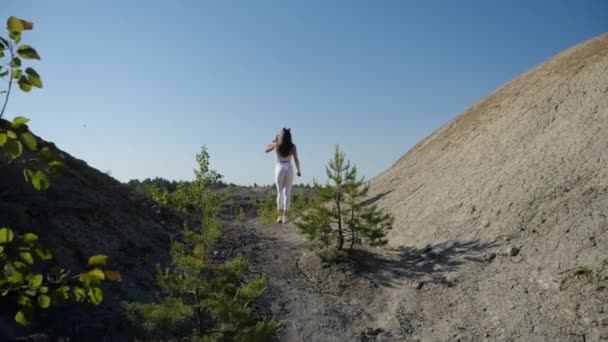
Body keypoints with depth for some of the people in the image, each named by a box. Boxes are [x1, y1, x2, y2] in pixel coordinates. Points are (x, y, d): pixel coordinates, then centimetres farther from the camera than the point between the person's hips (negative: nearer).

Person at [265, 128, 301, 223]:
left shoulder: (276, 144, -3)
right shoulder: (292, 146, -4)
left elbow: (266, 150, 15)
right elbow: (296, 160, -6)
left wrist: (274, 140, 21)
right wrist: (298, 171, 6)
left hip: (279, 168, 0)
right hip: (289, 169, 0)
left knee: (279, 193, 8)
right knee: (286, 194, 3)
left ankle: (280, 216, 0)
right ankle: (285, 217, -3)